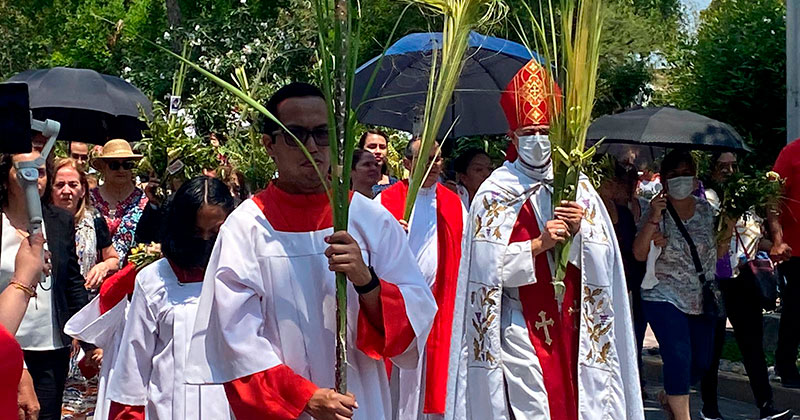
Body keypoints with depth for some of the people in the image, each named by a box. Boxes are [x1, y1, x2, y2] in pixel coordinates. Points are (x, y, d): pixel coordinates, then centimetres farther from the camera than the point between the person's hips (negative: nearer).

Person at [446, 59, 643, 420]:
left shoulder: (578, 187, 7)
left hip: (574, 327, 3)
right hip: (521, 329, -3)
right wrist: (539, 244, -18)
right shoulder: (495, 192, -3)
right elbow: (489, 268, -10)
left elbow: (601, 264, 3)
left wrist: (579, 232, -14)